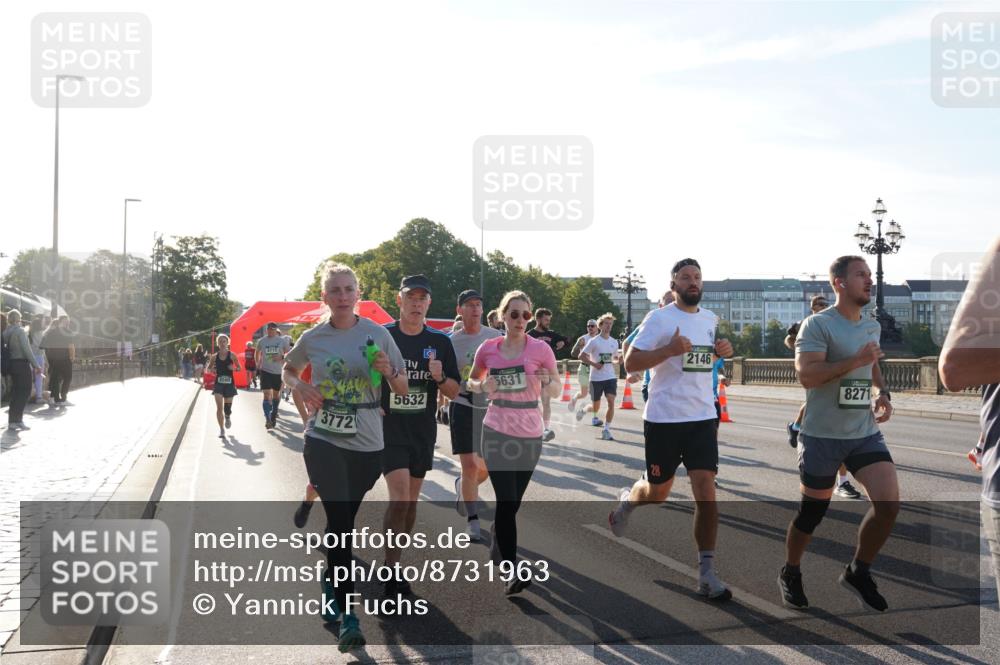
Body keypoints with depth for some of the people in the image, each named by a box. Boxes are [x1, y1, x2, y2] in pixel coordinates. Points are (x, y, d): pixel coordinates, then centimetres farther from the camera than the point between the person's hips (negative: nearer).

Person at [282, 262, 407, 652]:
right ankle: (348, 617, -7)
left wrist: (388, 371, -17)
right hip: (324, 441, -1)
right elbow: (287, 370, 20)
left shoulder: (378, 335, -1)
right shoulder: (313, 339, 0)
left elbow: (403, 389, 5)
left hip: (368, 445, 1)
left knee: (343, 522, 14)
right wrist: (300, 387, -3)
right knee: (340, 523, -11)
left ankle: (330, 581, 41)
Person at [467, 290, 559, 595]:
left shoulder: (540, 349, -5)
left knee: (513, 501, 12)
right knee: (507, 501, -11)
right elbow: (471, 381, 14)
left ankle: (496, 533, 42)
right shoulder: (488, 348, -1)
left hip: (530, 433, 1)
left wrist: (546, 381, -20)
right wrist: (482, 386, -9)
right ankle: (511, 571, -9)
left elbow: (556, 390, 2)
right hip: (497, 431, -1)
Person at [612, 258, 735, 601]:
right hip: (664, 418, -4)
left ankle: (707, 573, -2)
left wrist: (723, 351, 6)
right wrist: (669, 349, -26)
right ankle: (627, 500, 48)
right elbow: (630, 362, -13)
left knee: (706, 490, -8)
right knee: (658, 491, 11)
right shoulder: (659, 318, -9)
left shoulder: (710, 318, 10)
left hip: (703, 418, 4)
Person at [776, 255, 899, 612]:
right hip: (822, 435, -6)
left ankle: (858, 573, 11)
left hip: (866, 433, 6)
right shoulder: (818, 324, -12)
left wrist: (883, 392, 12)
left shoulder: (872, 326, 11)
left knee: (889, 502, -10)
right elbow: (806, 375, -23)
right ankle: (790, 574, 31)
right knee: (812, 512, 6)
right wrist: (855, 361, -27)